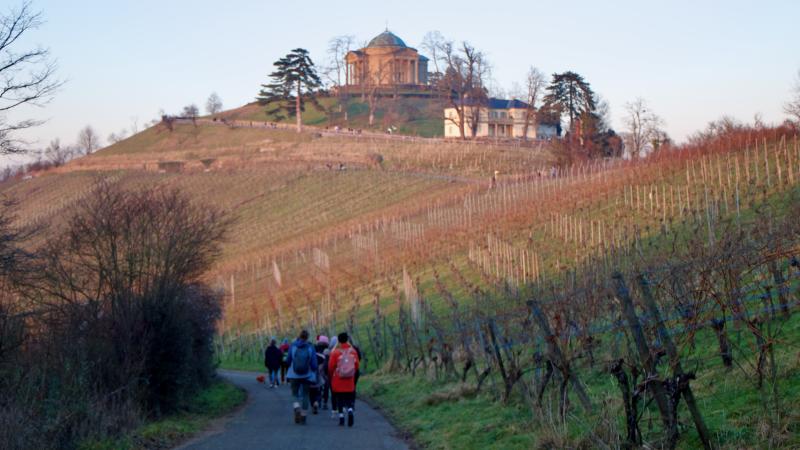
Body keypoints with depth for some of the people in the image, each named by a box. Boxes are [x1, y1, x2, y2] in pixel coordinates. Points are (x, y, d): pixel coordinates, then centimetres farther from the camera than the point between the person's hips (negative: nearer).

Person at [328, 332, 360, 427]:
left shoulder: (335, 352, -11)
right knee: (349, 398, 10)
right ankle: (350, 410, -17)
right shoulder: (353, 351, -2)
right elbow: (357, 365, 3)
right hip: (350, 382, 2)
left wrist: (331, 375, 13)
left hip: (338, 381, -2)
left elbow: (331, 366, -7)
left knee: (340, 399, 8)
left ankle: (341, 418, 4)